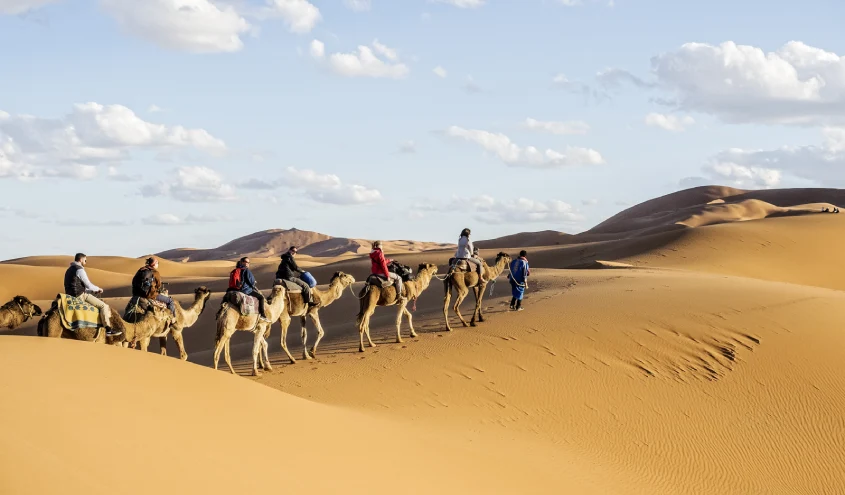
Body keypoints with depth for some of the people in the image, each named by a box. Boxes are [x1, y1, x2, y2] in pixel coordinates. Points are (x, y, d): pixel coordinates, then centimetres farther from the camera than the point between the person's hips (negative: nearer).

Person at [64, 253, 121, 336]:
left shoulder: (70, 270, 19)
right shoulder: (79, 270, -13)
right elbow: (88, 285, -14)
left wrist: (94, 291, 18)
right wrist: (98, 289, 6)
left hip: (72, 295, 10)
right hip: (80, 295, -10)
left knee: (100, 302, 29)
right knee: (104, 306, -6)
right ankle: (108, 329, -12)